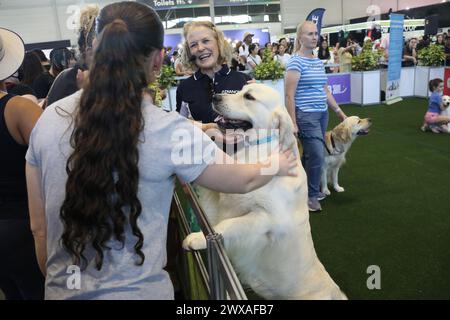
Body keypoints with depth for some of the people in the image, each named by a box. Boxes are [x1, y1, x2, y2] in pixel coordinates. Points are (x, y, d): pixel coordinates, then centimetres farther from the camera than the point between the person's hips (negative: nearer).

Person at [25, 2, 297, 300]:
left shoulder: (49, 118, -8)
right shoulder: (169, 130, -19)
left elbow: (39, 227, 0)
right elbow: (245, 180, -4)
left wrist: (57, 280, 17)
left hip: (61, 290, 4)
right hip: (137, 291, -3)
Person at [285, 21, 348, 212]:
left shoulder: (318, 62, 14)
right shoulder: (296, 62, -10)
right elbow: (289, 95, -14)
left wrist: (339, 111, 19)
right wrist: (292, 123, -17)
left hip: (322, 114, 8)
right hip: (306, 115, -7)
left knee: (310, 155, 13)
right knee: (317, 156, -7)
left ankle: (308, 189, 28)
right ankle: (311, 195, 11)